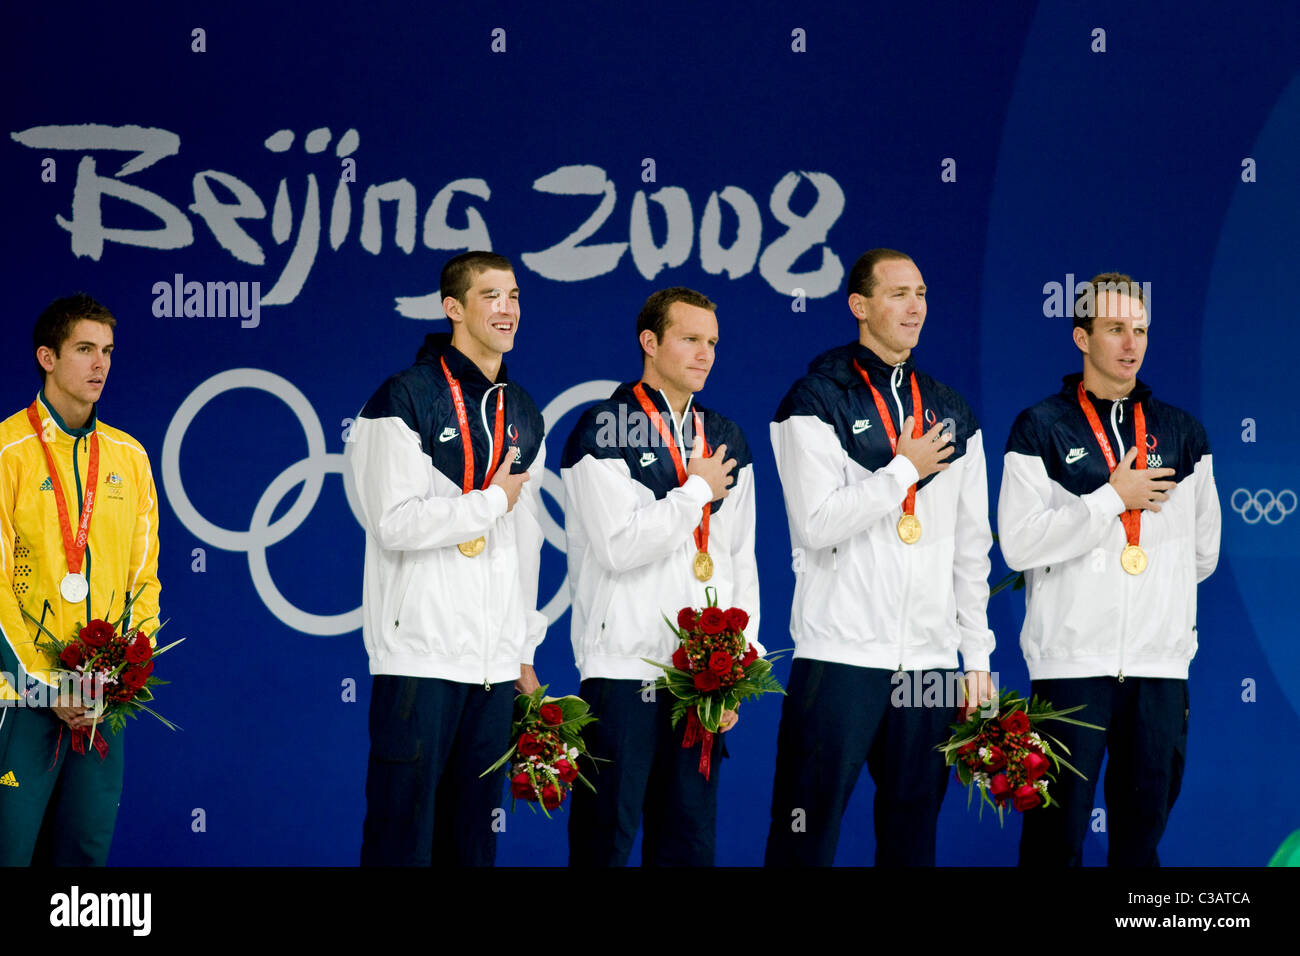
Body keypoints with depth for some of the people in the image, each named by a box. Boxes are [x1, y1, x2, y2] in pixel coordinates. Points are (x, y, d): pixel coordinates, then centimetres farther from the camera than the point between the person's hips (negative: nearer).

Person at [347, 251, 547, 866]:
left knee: (473, 836, 8)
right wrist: (492, 501, -6)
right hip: (420, 653, -6)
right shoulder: (407, 399, -6)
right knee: (402, 831, -6)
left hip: (494, 663, 6)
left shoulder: (523, 416, 16)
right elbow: (396, 523, -15)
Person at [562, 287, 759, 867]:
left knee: (689, 840, 7)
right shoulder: (603, 430, -4)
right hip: (624, 669, -6)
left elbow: (740, 558, 15)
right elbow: (620, 546, -15)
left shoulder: (727, 442, 15)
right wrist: (697, 491, -5)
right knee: (606, 838, -4)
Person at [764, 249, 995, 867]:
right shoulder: (816, 402, -1)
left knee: (912, 835, 7)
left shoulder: (952, 415, 15)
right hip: (841, 653, -5)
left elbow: (971, 544, 17)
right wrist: (905, 468, -6)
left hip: (928, 661, 5)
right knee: (807, 835, -6)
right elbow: (818, 523, -13)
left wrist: (977, 656, 12)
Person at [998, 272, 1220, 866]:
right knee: (1057, 835, -3)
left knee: (1142, 833, 6)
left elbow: (1202, 551, 22)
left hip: (1160, 661, 4)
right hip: (1071, 661, -3)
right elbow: (1018, 543, -10)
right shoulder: (1041, 429, 1)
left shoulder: (1182, 435, 13)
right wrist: (1113, 497, -8)